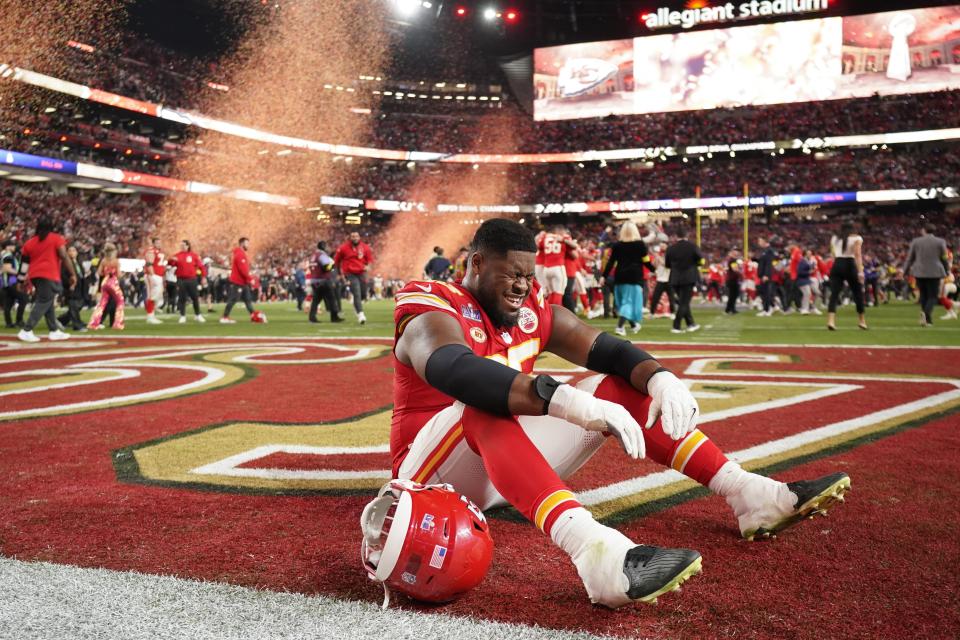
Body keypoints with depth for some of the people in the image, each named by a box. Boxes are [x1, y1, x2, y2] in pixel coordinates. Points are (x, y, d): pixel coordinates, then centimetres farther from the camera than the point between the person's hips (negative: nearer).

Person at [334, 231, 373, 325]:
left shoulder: (365, 247, 2)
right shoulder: (344, 248, -5)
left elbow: (370, 259, 13)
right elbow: (336, 260, 7)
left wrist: (368, 266, -8)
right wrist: (341, 272, 9)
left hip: (362, 273, 4)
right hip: (351, 274, -4)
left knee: (363, 295, 9)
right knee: (357, 294, -15)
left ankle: (356, 305, 40)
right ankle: (360, 314, -14)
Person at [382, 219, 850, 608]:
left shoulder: (531, 310, 3)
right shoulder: (433, 311, -18)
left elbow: (607, 350, -7)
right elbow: (456, 372, -41)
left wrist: (661, 378, -30)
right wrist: (570, 402, -52)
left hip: (508, 464, 7)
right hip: (434, 469, -7)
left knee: (619, 387, -2)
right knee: (489, 402, -39)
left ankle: (749, 494, -10)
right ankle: (594, 550, -61)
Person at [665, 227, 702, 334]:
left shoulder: (671, 249, -1)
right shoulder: (693, 246, -7)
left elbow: (667, 265, 6)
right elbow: (700, 261, -5)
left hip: (675, 279, 3)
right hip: (689, 278, -3)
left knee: (683, 301, 17)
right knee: (684, 302, 0)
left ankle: (690, 324, 23)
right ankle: (676, 327, -7)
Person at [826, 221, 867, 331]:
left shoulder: (834, 238, 14)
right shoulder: (856, 238, 1)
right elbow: (857, 255, -11)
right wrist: (860, 271, -16)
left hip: (836, 265, 3)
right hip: (850, 265, -3)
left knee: (834, 293, -4)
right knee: (858, 293, 13)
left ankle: (831, 320, -22)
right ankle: (861, 320, 21)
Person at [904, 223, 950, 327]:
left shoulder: (916, 241, 2)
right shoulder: (940, 242, -2)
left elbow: (910, 258, 6)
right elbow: (944, 258, 2)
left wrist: (906, 271, 16)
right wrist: (946, 271, 16)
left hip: (919, 272, 2)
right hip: (934, 272, -2)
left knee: (923, 295, 15)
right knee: (932, 296, 1)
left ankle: (927, 318, 15)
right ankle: (926, 313, -26)